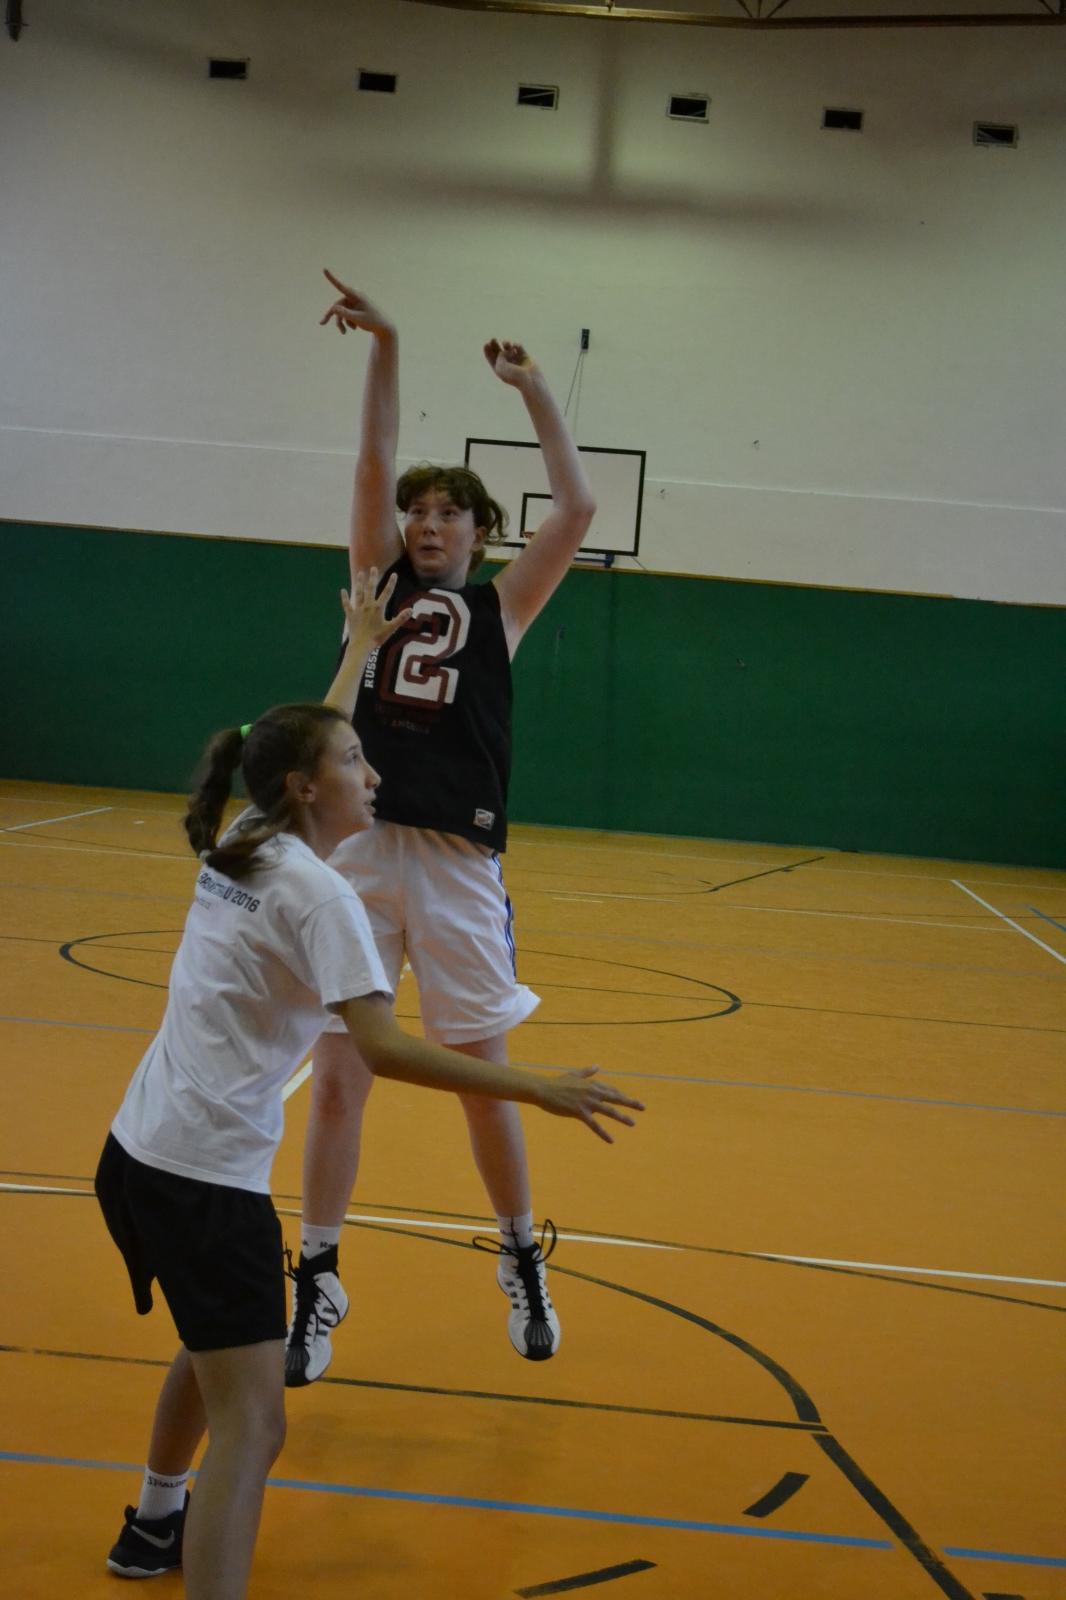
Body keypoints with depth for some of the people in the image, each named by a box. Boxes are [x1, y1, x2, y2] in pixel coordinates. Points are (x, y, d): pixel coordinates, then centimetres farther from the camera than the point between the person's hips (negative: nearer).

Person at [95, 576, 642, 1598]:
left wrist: (361, 645, 42)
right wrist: (536, 1090, -24)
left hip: (135, 1159, 10)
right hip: (206, 1182, -10)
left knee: (213, 1350, 32)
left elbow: (309, 741, 30)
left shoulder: (235, 849, 9)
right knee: (250, 1427, -12)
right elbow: (383, 1049, -25)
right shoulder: (316, 894, -15)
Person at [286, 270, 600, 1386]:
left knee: (481, 1078, 7)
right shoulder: (382, 584, 12)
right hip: (362, 849, 2)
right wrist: (384, 347, -3)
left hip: (460, 864, -1)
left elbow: (577, 510, 0)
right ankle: (318, 1283, 12)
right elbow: (375, 466, 3)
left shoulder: (502, 605, 9)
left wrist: (533, 390, 3)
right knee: (337, 1074, 2)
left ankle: (522, 1260, 27)